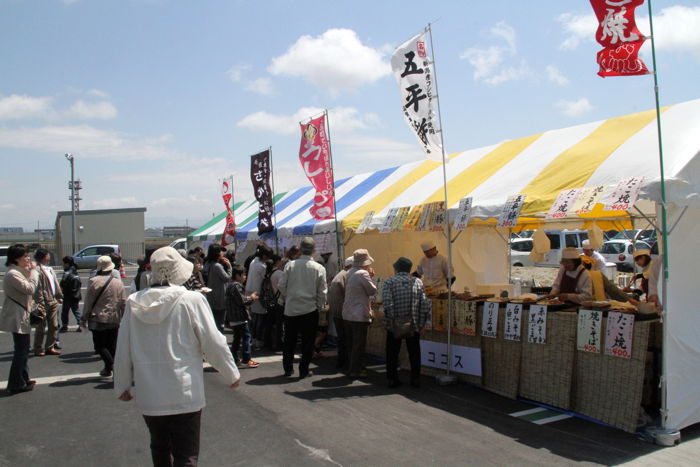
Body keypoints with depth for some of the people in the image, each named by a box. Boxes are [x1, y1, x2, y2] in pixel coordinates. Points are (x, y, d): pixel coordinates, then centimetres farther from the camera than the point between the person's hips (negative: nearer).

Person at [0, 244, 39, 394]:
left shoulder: (19, 271, 13)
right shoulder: (12, 274, -19)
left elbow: (29, 288, 16)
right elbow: (30, 288, -22)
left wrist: (30, 270, 8)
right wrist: (33, 271, -15)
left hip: (21, 316, 11)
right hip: (17, 317, -11)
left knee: (23, 349, 19)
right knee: (21, 350, -4)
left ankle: (23, 379, 29)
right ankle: (16, 384, 3)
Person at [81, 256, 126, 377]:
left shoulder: (93, 281, -9)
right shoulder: (118, 282, 2)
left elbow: (88, 302, -6)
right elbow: (123, 303, 5)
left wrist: (84, 318, 2)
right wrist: (123, 318, 15)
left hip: (98, 318, -3)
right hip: (114, 319, 3)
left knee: (99, 345, 4)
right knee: (112, 345, 11)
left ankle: (111, 364, -14)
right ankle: (108, 369, 14)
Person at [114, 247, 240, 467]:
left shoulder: (134, 303, -3)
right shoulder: (191, 300, -14)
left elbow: (123, 351, 3)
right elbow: (213, 343, -10)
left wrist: (122, 386, 18)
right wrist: (232, 374, 5)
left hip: (148, 395, 4)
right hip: (184, 395, -4)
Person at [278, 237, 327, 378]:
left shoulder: (290, 265, -6)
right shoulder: (319, 268, -8)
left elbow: (281, 286, -3)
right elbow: (322, 292, -5)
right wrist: (319, 305, 11)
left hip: (291, 308, 2)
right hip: (310, 309, -2)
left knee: (289, 341, 15)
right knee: (307, 342, 9)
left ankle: (288, 369, 24)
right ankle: (303, 370, 12)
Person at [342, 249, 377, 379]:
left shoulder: (350, 272, 9)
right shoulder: (363, 274, -16)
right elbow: (372, 291, -10)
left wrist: (369, 277, 11)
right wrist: (371, 277, 3)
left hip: (347, 314, 8)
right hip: (359, 315, -8)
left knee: (351, 344, 16)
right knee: (359, 344, 1)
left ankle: (351, 368, 24)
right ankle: (356, 370, 5)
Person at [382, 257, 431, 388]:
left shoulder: (389, 282, -6)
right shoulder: (417, 282, 2)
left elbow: (387, 304, -18)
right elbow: (425, 305, -3)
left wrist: (392, 320, -12)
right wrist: (421, 323, 2)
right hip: (413, 325, 2)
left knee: (392, 353, 12)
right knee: (414, 353, 15)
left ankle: (393, 379, 15)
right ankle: (415, 379, 19)